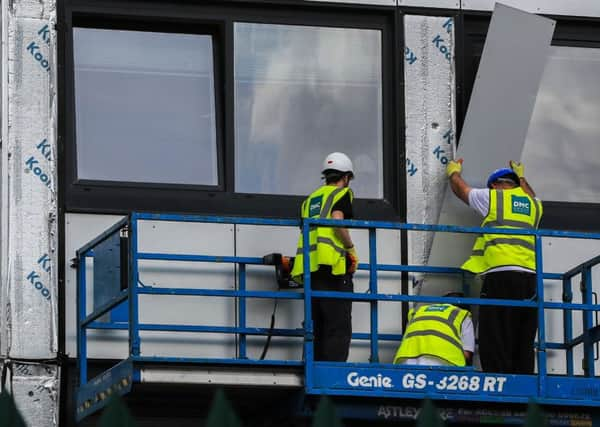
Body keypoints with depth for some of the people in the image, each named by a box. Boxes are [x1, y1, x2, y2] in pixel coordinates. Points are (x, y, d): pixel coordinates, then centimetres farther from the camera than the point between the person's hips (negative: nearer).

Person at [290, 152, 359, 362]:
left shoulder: (311, 199, 23)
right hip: (333, 266, -7)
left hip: (310, 269, 7)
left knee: (319, 328, 11)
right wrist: (351, 248, -3)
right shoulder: (342, 193, 3)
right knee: (339, 328, -8)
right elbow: (337, 220, -15)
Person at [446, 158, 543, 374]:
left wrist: (453, 172, 51)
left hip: (501, 274, -5)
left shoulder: (491, 197, 11)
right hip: (530, 277, 5)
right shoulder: (533, 204, 23)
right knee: (524, 345, 5)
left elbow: (461, 190, 30)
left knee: (494, 342, -9)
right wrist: (521, 178, 69)